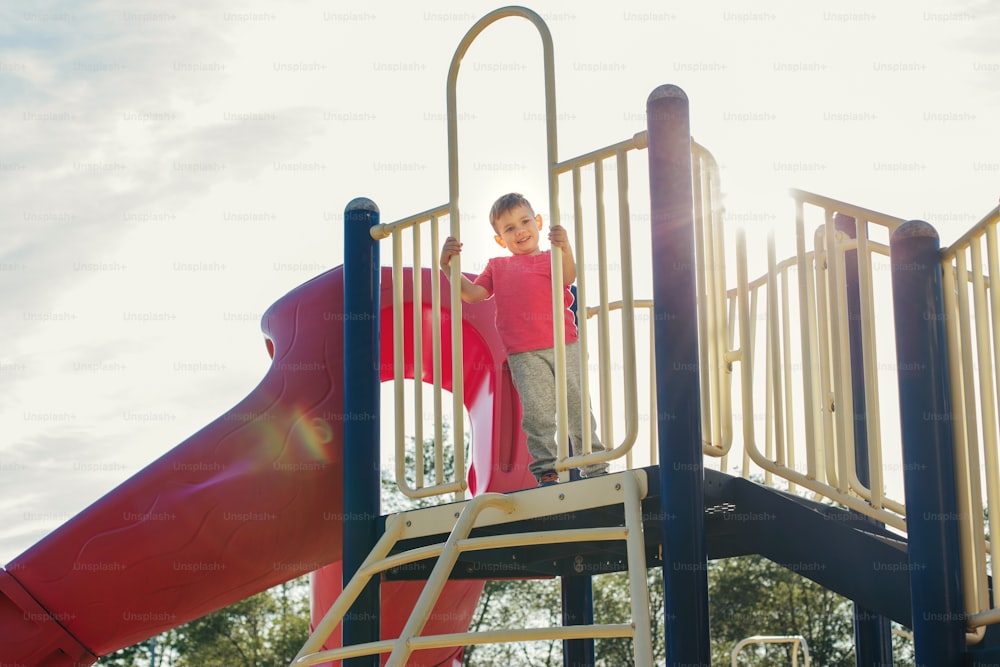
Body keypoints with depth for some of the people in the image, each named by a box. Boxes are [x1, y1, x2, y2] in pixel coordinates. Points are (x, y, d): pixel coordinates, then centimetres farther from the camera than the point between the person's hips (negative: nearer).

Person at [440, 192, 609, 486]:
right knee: (537, 413, -9)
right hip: (524, 354, 1)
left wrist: (564, 247, -28)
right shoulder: (497, 266, 22)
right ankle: (546, 471, -3)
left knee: (578, 405, 1)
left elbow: (568, 277, -8)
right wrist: (449, 266, -1)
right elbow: (472, 293, 13)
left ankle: (596, 469, 7)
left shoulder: (551, 258, 13)